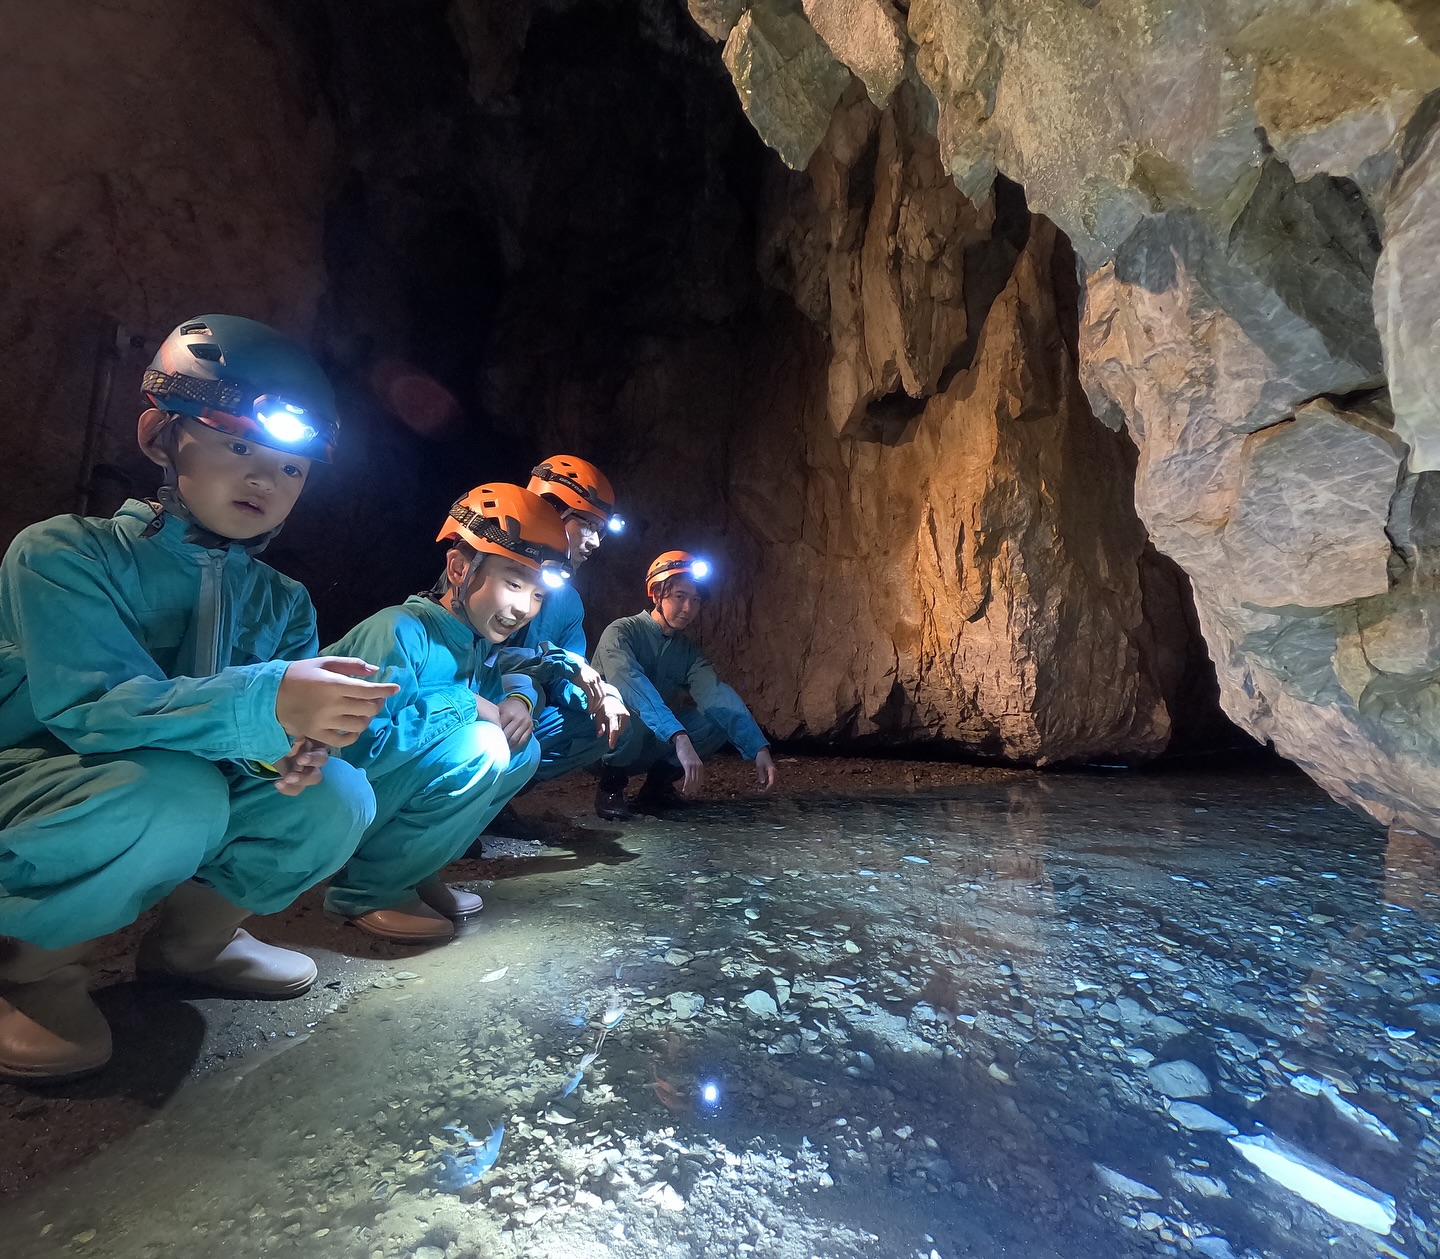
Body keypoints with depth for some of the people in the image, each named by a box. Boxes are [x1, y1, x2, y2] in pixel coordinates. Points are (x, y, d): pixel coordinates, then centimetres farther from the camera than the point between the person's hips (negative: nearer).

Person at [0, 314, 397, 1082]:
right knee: (172, 795, -36)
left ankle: (190, 936, 7)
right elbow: (88, 705, -29)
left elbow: (292, 726, -5)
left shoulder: (282, 603, 1)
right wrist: (262, 705, -46)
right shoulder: (64, 553, -14)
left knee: (336, 798, -19)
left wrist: (296, 744, -31)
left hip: (170, 801, 5)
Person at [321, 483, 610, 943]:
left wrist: (517, 701, -6)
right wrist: (462, 705, -25)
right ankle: (363, 888, -10)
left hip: (389, 796, 8)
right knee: (479, 748, -27)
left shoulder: (478, 643, 0)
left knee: (523, 751, 0)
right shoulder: (401, 633, -25)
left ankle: (414, 870, 4)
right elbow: (358, 749, -33)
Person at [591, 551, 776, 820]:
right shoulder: (620, 633, -18)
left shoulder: (688, 652, 0)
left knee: (721, 716, -14)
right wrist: (681, 739, -50)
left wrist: (759, 749, -31)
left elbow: (718, 696, -16)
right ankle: (611, 785, -11)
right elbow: (634, 689, -36)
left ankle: (658, 782, 2)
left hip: (650, 745, 6)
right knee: (630, 710, -38)